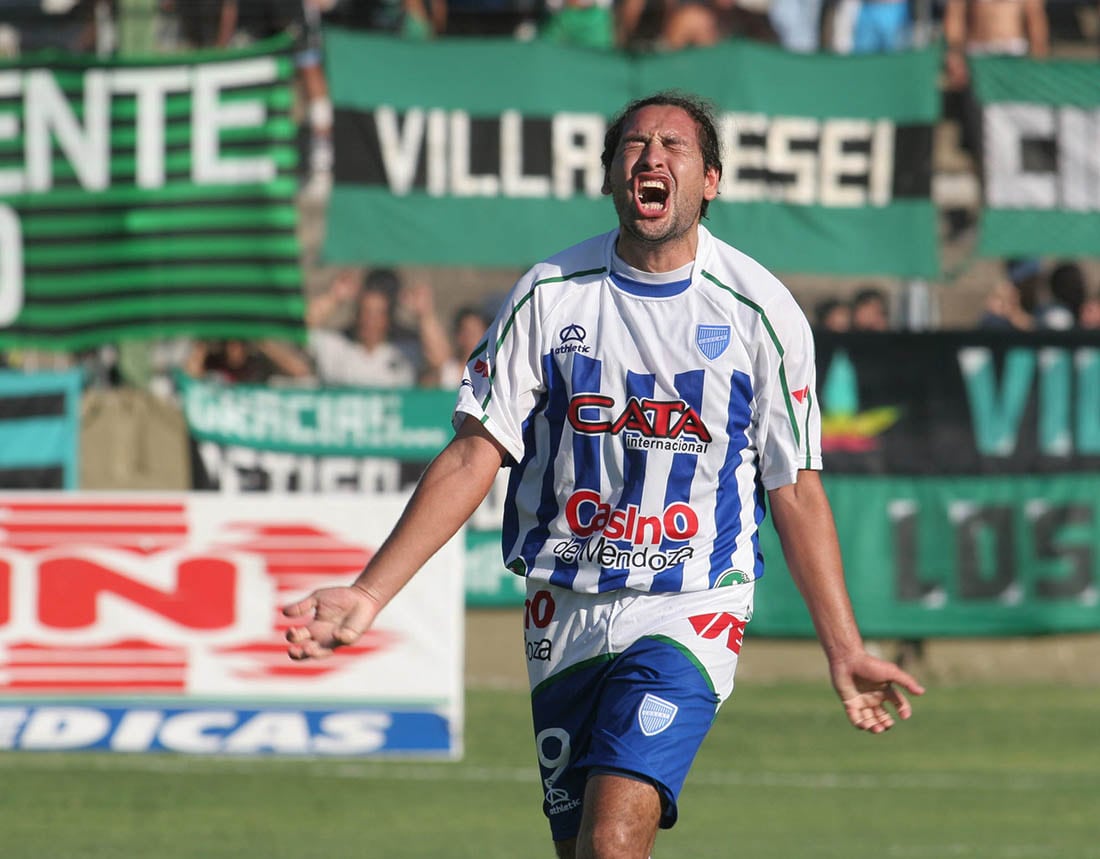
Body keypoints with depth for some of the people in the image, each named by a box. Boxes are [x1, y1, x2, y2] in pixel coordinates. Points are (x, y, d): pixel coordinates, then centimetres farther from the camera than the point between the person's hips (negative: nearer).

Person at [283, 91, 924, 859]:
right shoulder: (549, 294, 0)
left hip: (688, 616, -3)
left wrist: (845, 651, 2)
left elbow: (796, 491, 3)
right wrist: (369, 594, -7)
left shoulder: (759, 310, -4)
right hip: (565, 615, 3)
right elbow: (474, 456, 1)